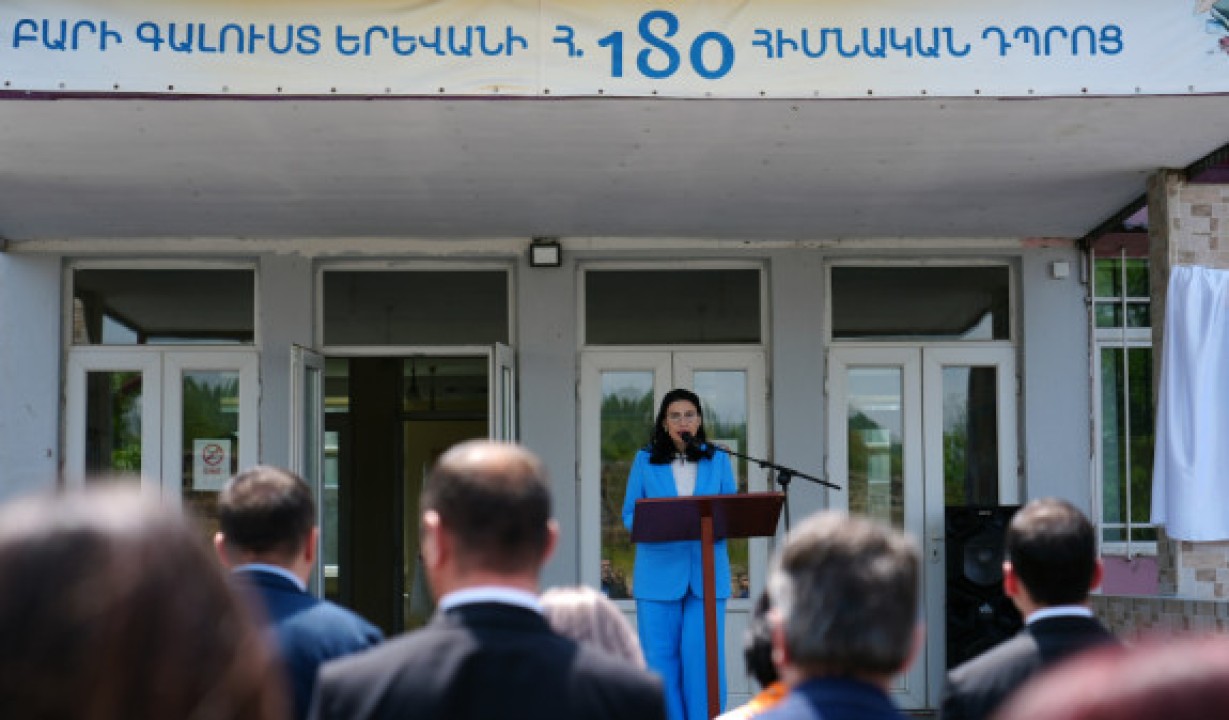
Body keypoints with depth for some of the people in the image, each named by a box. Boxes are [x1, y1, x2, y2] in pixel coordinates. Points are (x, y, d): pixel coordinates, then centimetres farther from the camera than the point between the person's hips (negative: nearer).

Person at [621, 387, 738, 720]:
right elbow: (630, 514, 5)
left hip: (707, 571, 0)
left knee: (704, 656, -5)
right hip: (659, 571, 0)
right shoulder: (645, 461, 8)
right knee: (660, 657, 1)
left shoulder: (718, 460, 12)